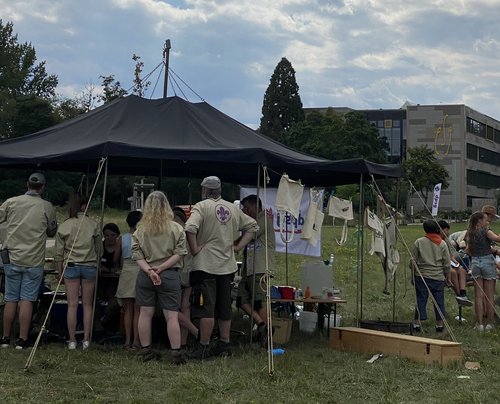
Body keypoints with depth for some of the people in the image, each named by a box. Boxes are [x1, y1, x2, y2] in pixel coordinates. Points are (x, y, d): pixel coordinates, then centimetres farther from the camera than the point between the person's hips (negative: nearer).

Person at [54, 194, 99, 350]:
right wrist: (97, 266, 16)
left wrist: (60, 272, 10)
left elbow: (58, 253, 1)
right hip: (90, 266, 0)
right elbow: (98, 248, 4)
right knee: (87, 304, 7)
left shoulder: (64, 226, -1)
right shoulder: (93, 224, -2)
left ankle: (72, 340, 4)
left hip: (71, 266, 0)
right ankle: (86, 340, 8)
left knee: (72, 305, 2)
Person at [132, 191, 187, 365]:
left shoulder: (140, 229, 2)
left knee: (145, 314, 10)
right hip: (169, 275, -2)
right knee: (171, 315, 1)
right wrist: (162, 267, -10)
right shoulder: (176, 228, -4)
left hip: (145, 275, 2)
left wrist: (149, 271, -11)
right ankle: (176, 353, 0)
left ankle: (145, 351, 17)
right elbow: (179, 253, -10)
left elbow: (137, 255, -4)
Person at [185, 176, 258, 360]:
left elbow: (190, 229, -24)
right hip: (227, 265, 6)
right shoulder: (233, 208, 11)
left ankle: (203, 347, -1)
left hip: (205, 265, -6)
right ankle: (224, 345, 19)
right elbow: (252, 226, 17)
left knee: (206, 308, -3)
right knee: (224, 308, 13)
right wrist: (238, 246, 13)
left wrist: (195, 249, -12)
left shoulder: (201, 206, -8)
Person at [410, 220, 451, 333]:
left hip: (421, 276, 0)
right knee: (439, 300, 8)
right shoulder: (442, 244, -2)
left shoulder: (419, 242, -5)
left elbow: (413, 261, -1)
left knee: (421, 299, 5)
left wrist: (413, 274, 11)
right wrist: (447, 276, 13)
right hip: (438, 277, 0)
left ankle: (417, 322, 7)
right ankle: (439, 323, 13)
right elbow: (447, 263, 1)